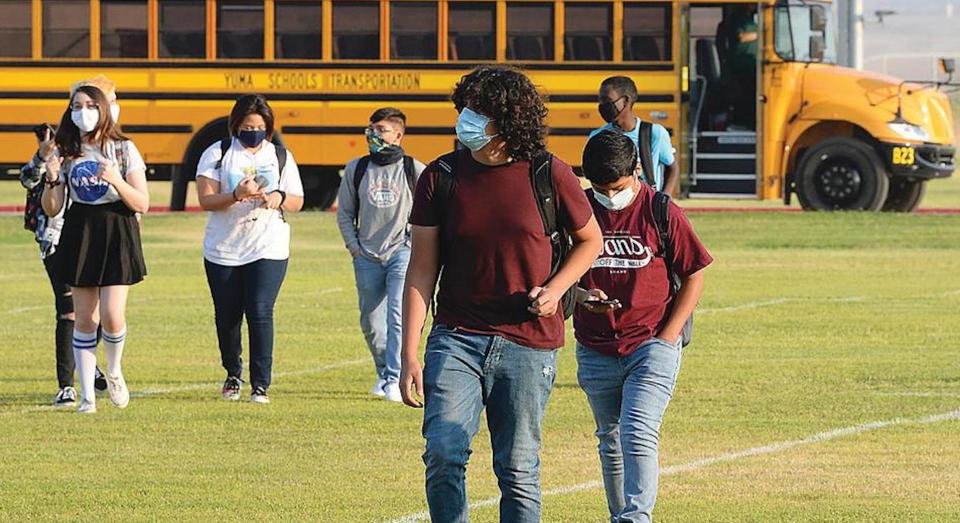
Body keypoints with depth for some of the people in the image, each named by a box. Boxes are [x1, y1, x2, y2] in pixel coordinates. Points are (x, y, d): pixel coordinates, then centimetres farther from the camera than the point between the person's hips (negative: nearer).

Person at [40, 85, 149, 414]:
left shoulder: (124, 150, -1)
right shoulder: (66, 153, 6)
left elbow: (142, 204, -4)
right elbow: (52, 210, 5)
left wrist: (116, 180, -19)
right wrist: (52, 180, -13)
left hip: (117, 235, -2)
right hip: (79, 235, 2)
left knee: (112, 316, -13)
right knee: (85, 319, 2)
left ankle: (114, 372, 17)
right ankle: (87, 396, 7)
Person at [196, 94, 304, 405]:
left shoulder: (281, 157, 8)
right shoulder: (217, 154, 1)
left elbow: (297, 203, 11)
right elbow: (206, 200, -8)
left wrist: (279, 199, -12)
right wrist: (236, 195, -25)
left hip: (268, 248, -1)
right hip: (223, 249, 1)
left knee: (260, 313, -13)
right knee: (227, 317, 9)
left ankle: (261, 385, -8)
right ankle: (233, 374, 31)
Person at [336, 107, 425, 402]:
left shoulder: (414, 170, -2)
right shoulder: (356, 169, 6)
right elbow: (345, 213, 13)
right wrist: (353, 246, 4)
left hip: (402, 253, -3)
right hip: (367, 257, 3)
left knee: (397, 317, -17)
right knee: (371, 324, 8)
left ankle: (394, 380, -17)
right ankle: (383, 372, 29)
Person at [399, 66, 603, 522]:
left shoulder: (550, 176, -4)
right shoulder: (441, 177, -1)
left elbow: (590, 240, 13)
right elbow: (421, 270, 2)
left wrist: (555, 288, -6)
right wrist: (409, 355, -3)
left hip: (528, 342, -1)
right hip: (457, 338, 1)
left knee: (518, 470, 2)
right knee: (443, 452, -15)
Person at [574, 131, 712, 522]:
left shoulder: (661, 212, -6)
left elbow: (694, 277, 1)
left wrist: (666, 338, -6)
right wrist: (582, 295, -13)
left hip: (652, 346, -4)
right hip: (596, 352, 4)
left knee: (638, 435, -18)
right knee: (611, 441, 13)